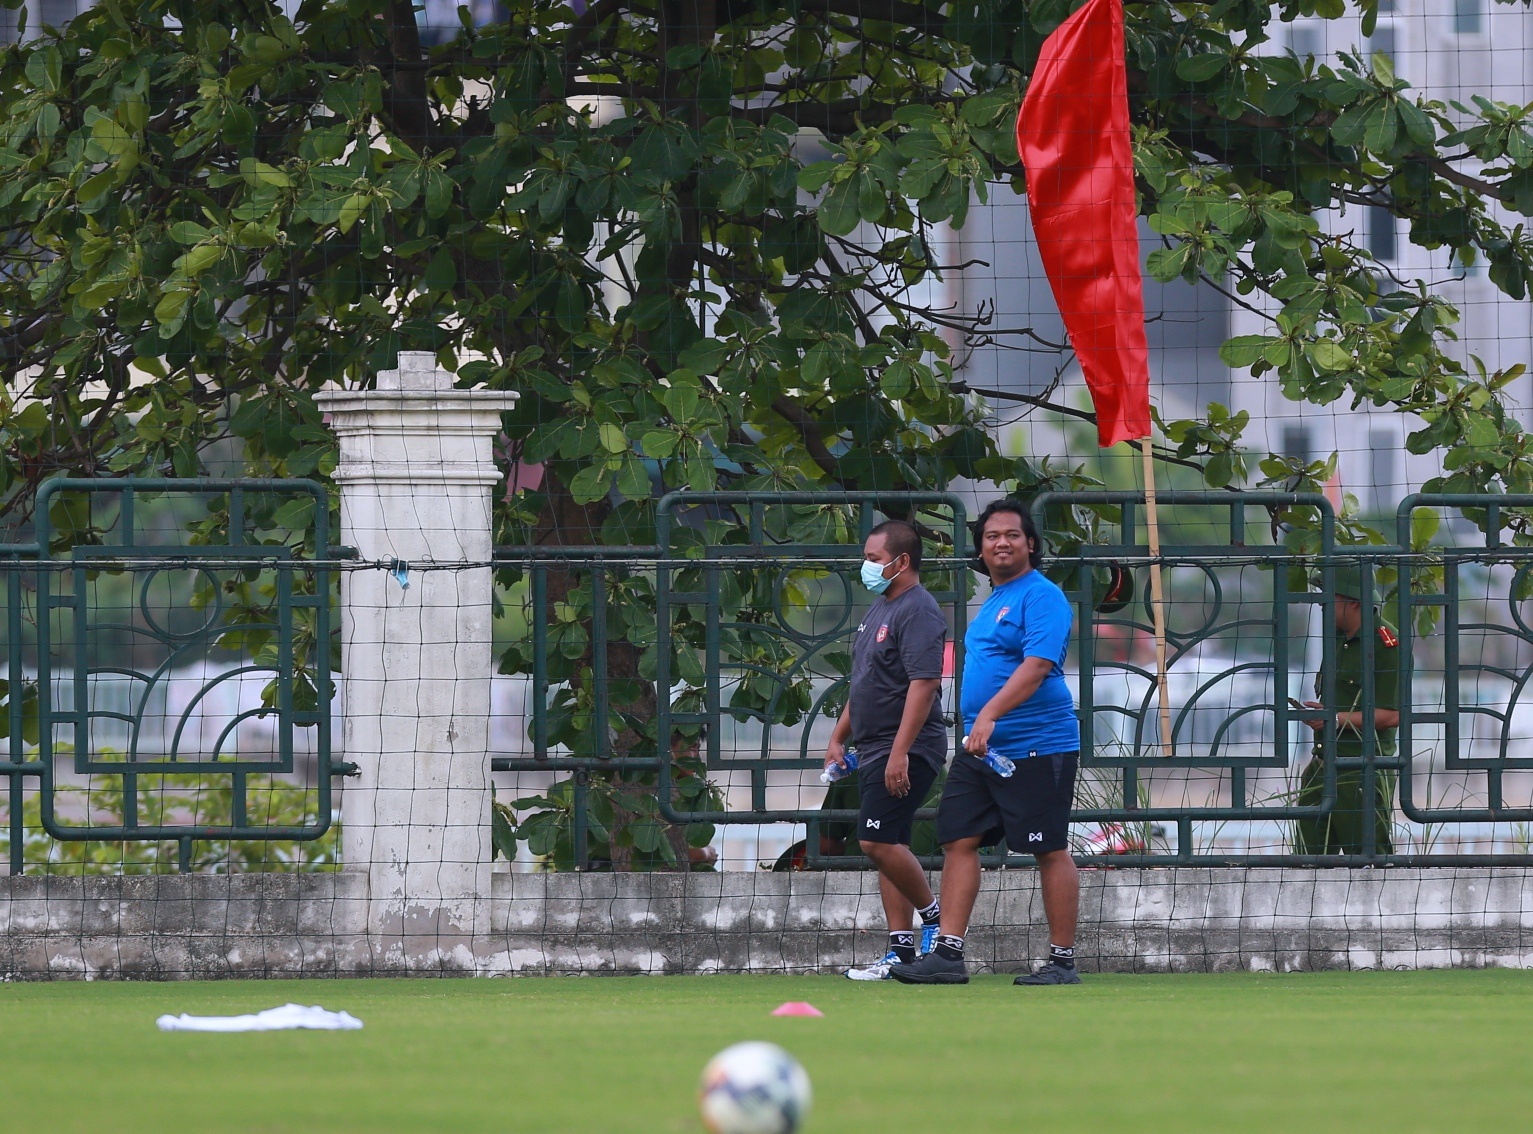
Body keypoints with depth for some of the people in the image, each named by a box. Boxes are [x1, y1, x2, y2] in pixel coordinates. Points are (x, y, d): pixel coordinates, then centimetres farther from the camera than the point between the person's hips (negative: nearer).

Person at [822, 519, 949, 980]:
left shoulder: (918, 611, -14)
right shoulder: (879, 609, 18)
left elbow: (923, 683, -23)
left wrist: (900, 753, -27)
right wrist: (838, 738, 22)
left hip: (906, 750, -10)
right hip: (874, 749, 10)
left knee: (879, 841, -16)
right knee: (886, 845, 7)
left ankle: (935, 915, 1)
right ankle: (901, 951, 8)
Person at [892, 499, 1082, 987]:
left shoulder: (1041, 597, -11)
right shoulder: (994, 601, 18)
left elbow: (1036, 666, -24)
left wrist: (990, 714, -33)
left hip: (1035, 749, -9)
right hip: (979, 747, 9)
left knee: (1050, 851, -2)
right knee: (958, 840, 2)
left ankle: (1063, 961, 3)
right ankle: (948, 953, 1)